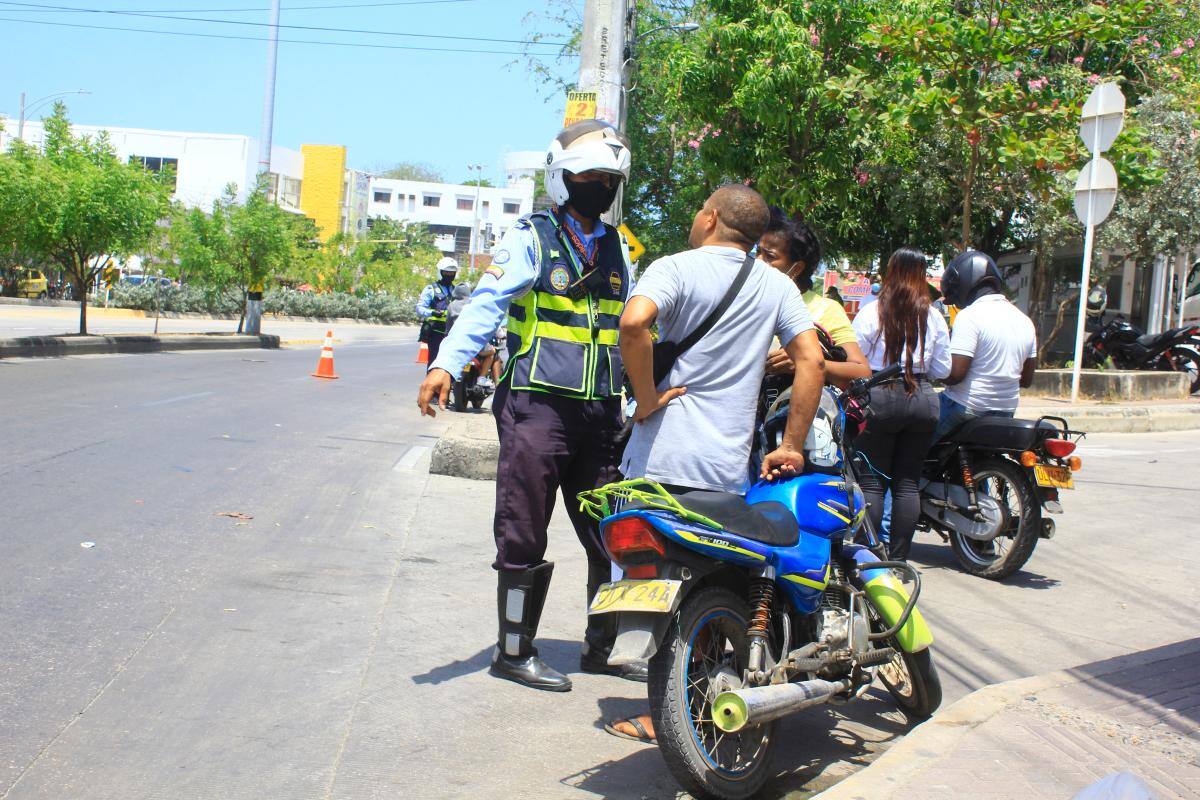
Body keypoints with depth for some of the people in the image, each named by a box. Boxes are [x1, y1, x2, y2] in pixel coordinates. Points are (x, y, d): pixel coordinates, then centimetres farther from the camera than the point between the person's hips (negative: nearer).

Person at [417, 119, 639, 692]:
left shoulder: (617, 250, 18)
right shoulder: (531, 239, -2)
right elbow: (487, 303, -14)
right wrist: (445, 364, -27)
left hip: (600, 412, 6)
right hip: (537, 407, -6)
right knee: (523, 536, 0)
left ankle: (600, 649, 24)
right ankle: (513, 652, 13)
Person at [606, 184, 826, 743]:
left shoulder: (677, 267, -3)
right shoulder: (775, 284, 10)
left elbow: (634, 322, -24)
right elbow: (812, 360, 3)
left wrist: (646, 397, -12)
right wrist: (791, 447, 6)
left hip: (662, 454, -3)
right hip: (728, 466, 4)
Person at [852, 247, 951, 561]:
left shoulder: (871, 313, -4)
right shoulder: (934, 317, 5)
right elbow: (942, 370, 8)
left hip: (880, 397, -3)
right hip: (923, 400, 3)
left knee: (872, 481, 2)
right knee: (908, 482, 8)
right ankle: (899, 557, 10)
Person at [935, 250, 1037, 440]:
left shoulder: (970, 316, -15)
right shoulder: (1024, 320, 9)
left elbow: (955, 373, -22)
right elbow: (1026, 380, 14)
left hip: (967, 408, -8)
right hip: (1006, 411, 8)